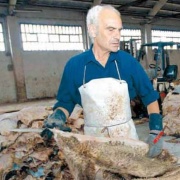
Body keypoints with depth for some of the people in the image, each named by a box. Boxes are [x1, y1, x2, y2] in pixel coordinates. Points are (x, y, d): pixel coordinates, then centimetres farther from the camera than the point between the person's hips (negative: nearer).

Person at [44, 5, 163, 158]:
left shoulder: (128, 61, -9)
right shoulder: (74, 65, -9)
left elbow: (150, 96, -3)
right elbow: (66, 101, 1)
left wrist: (155, 131, -11)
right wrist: (58, 115, -20)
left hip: (126, 134, 1)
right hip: (93, 136, 0)